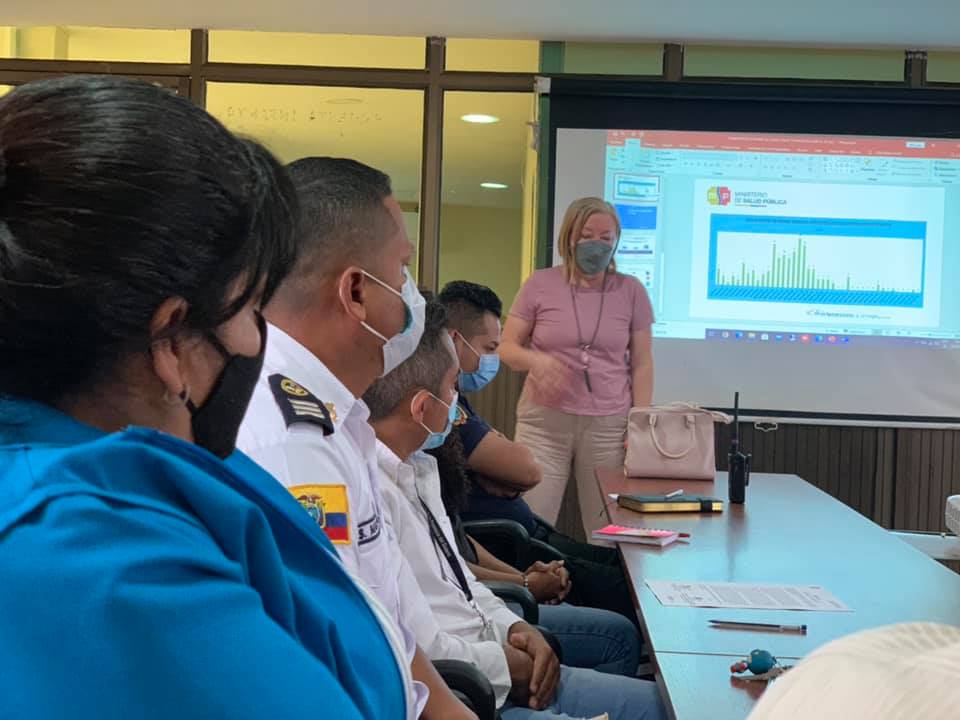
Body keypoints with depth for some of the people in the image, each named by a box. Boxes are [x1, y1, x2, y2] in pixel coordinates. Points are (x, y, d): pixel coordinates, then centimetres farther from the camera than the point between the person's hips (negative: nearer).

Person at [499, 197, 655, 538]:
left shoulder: (631, 291, 7)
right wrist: (535, 360, -16)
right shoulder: (540, 284, 4)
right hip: (544, 421, 0)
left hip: (608, 425, 0)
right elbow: (506, 347, 6)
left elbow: (642, 365, 9)